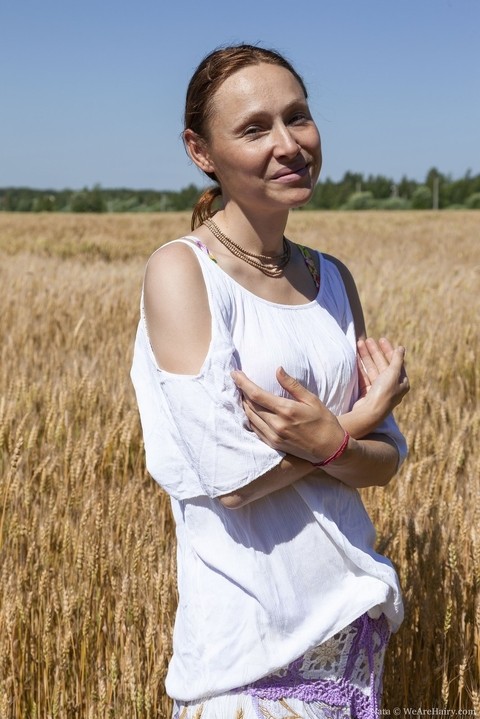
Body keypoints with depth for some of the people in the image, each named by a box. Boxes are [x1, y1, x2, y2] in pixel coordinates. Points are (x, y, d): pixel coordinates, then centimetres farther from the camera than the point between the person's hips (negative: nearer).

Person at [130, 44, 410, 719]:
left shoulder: (333, 279, 5)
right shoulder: (180, 270, -13)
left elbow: (385, 460, 1)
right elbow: (231, 476, -20)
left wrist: (328, 441, -20)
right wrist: (362, 415, -9)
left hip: (352, 616, 6)